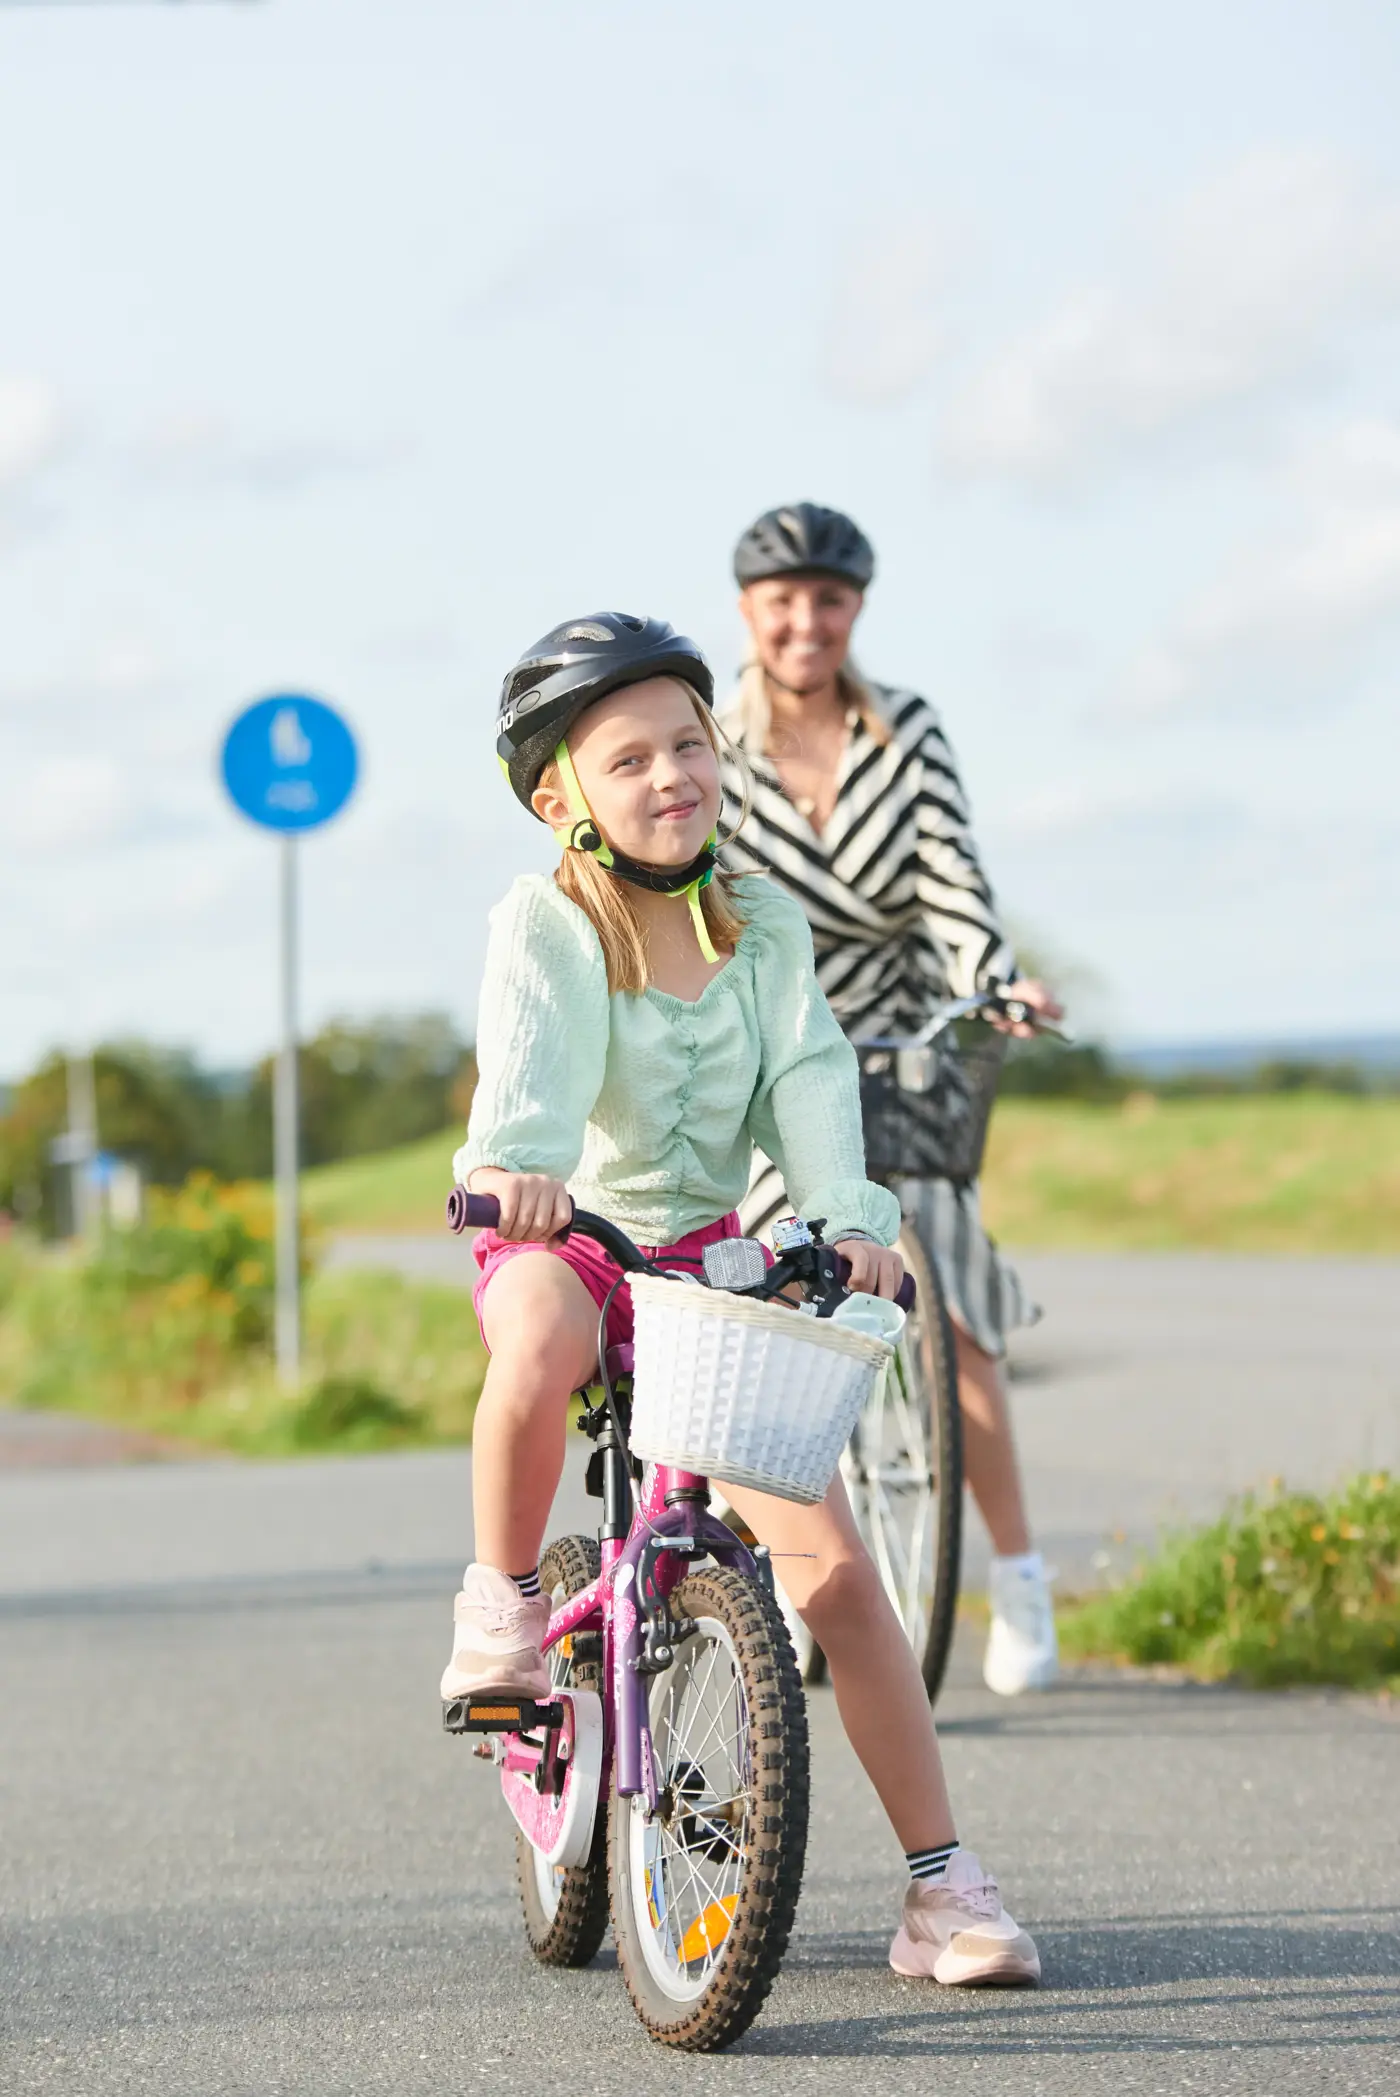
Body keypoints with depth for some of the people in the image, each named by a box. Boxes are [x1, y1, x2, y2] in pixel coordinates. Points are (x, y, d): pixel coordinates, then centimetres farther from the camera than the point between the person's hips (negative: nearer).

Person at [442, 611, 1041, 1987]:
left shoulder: (762, 926, 2)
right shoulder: (544, 924, -10)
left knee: (833, 1564, -9)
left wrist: (848, 1219, -27)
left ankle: (940, 1887, -2)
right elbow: (532, 1059, -29)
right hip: (565, 1235, -3)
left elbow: (806, 1082, -8)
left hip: (717, 1250, 3)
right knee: (540, 1344, -43)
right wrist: (516, 1165, -50)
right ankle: (502, 1595, -14)